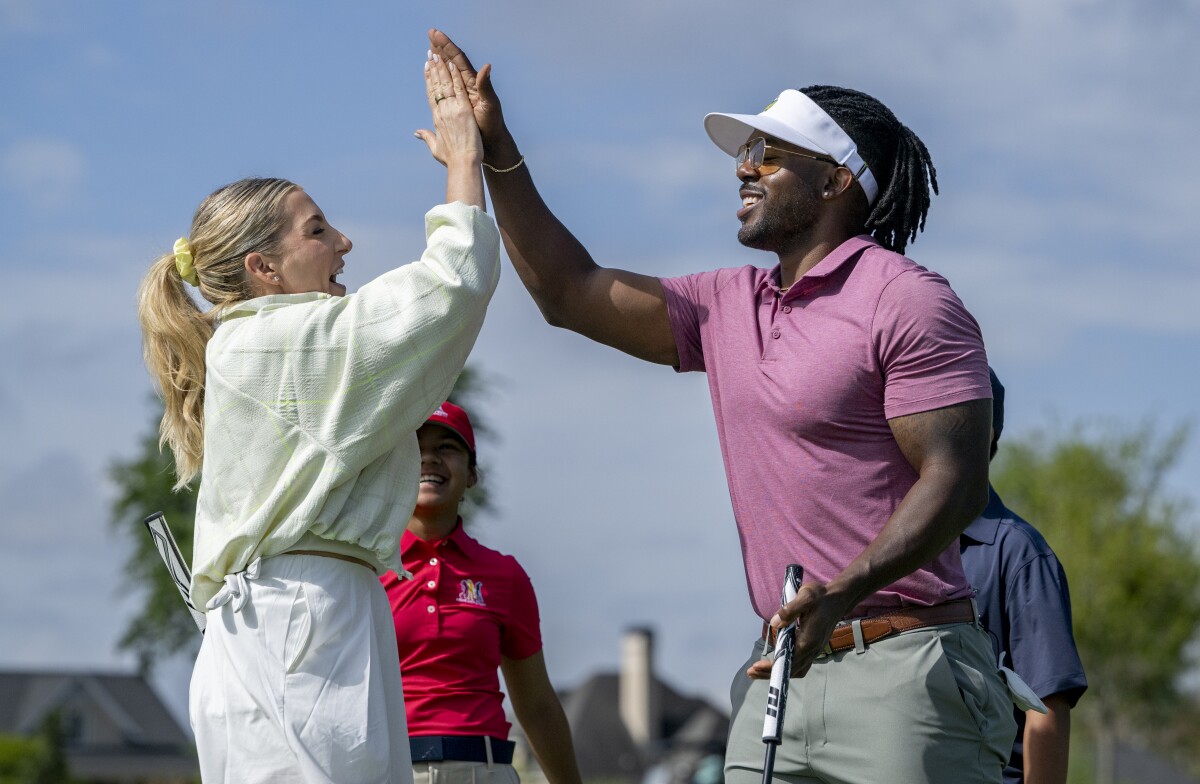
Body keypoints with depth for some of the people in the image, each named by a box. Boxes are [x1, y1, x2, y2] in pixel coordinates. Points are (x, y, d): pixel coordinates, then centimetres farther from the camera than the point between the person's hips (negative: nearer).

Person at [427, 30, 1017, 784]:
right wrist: (496, 151, 12)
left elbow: (957, 479, -14)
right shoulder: (728, 307, 18)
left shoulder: (908, 302, -6)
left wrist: (841, 593, -28)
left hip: (902, 666, -7)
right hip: (782, 672, 7)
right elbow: (571, 293, 21)